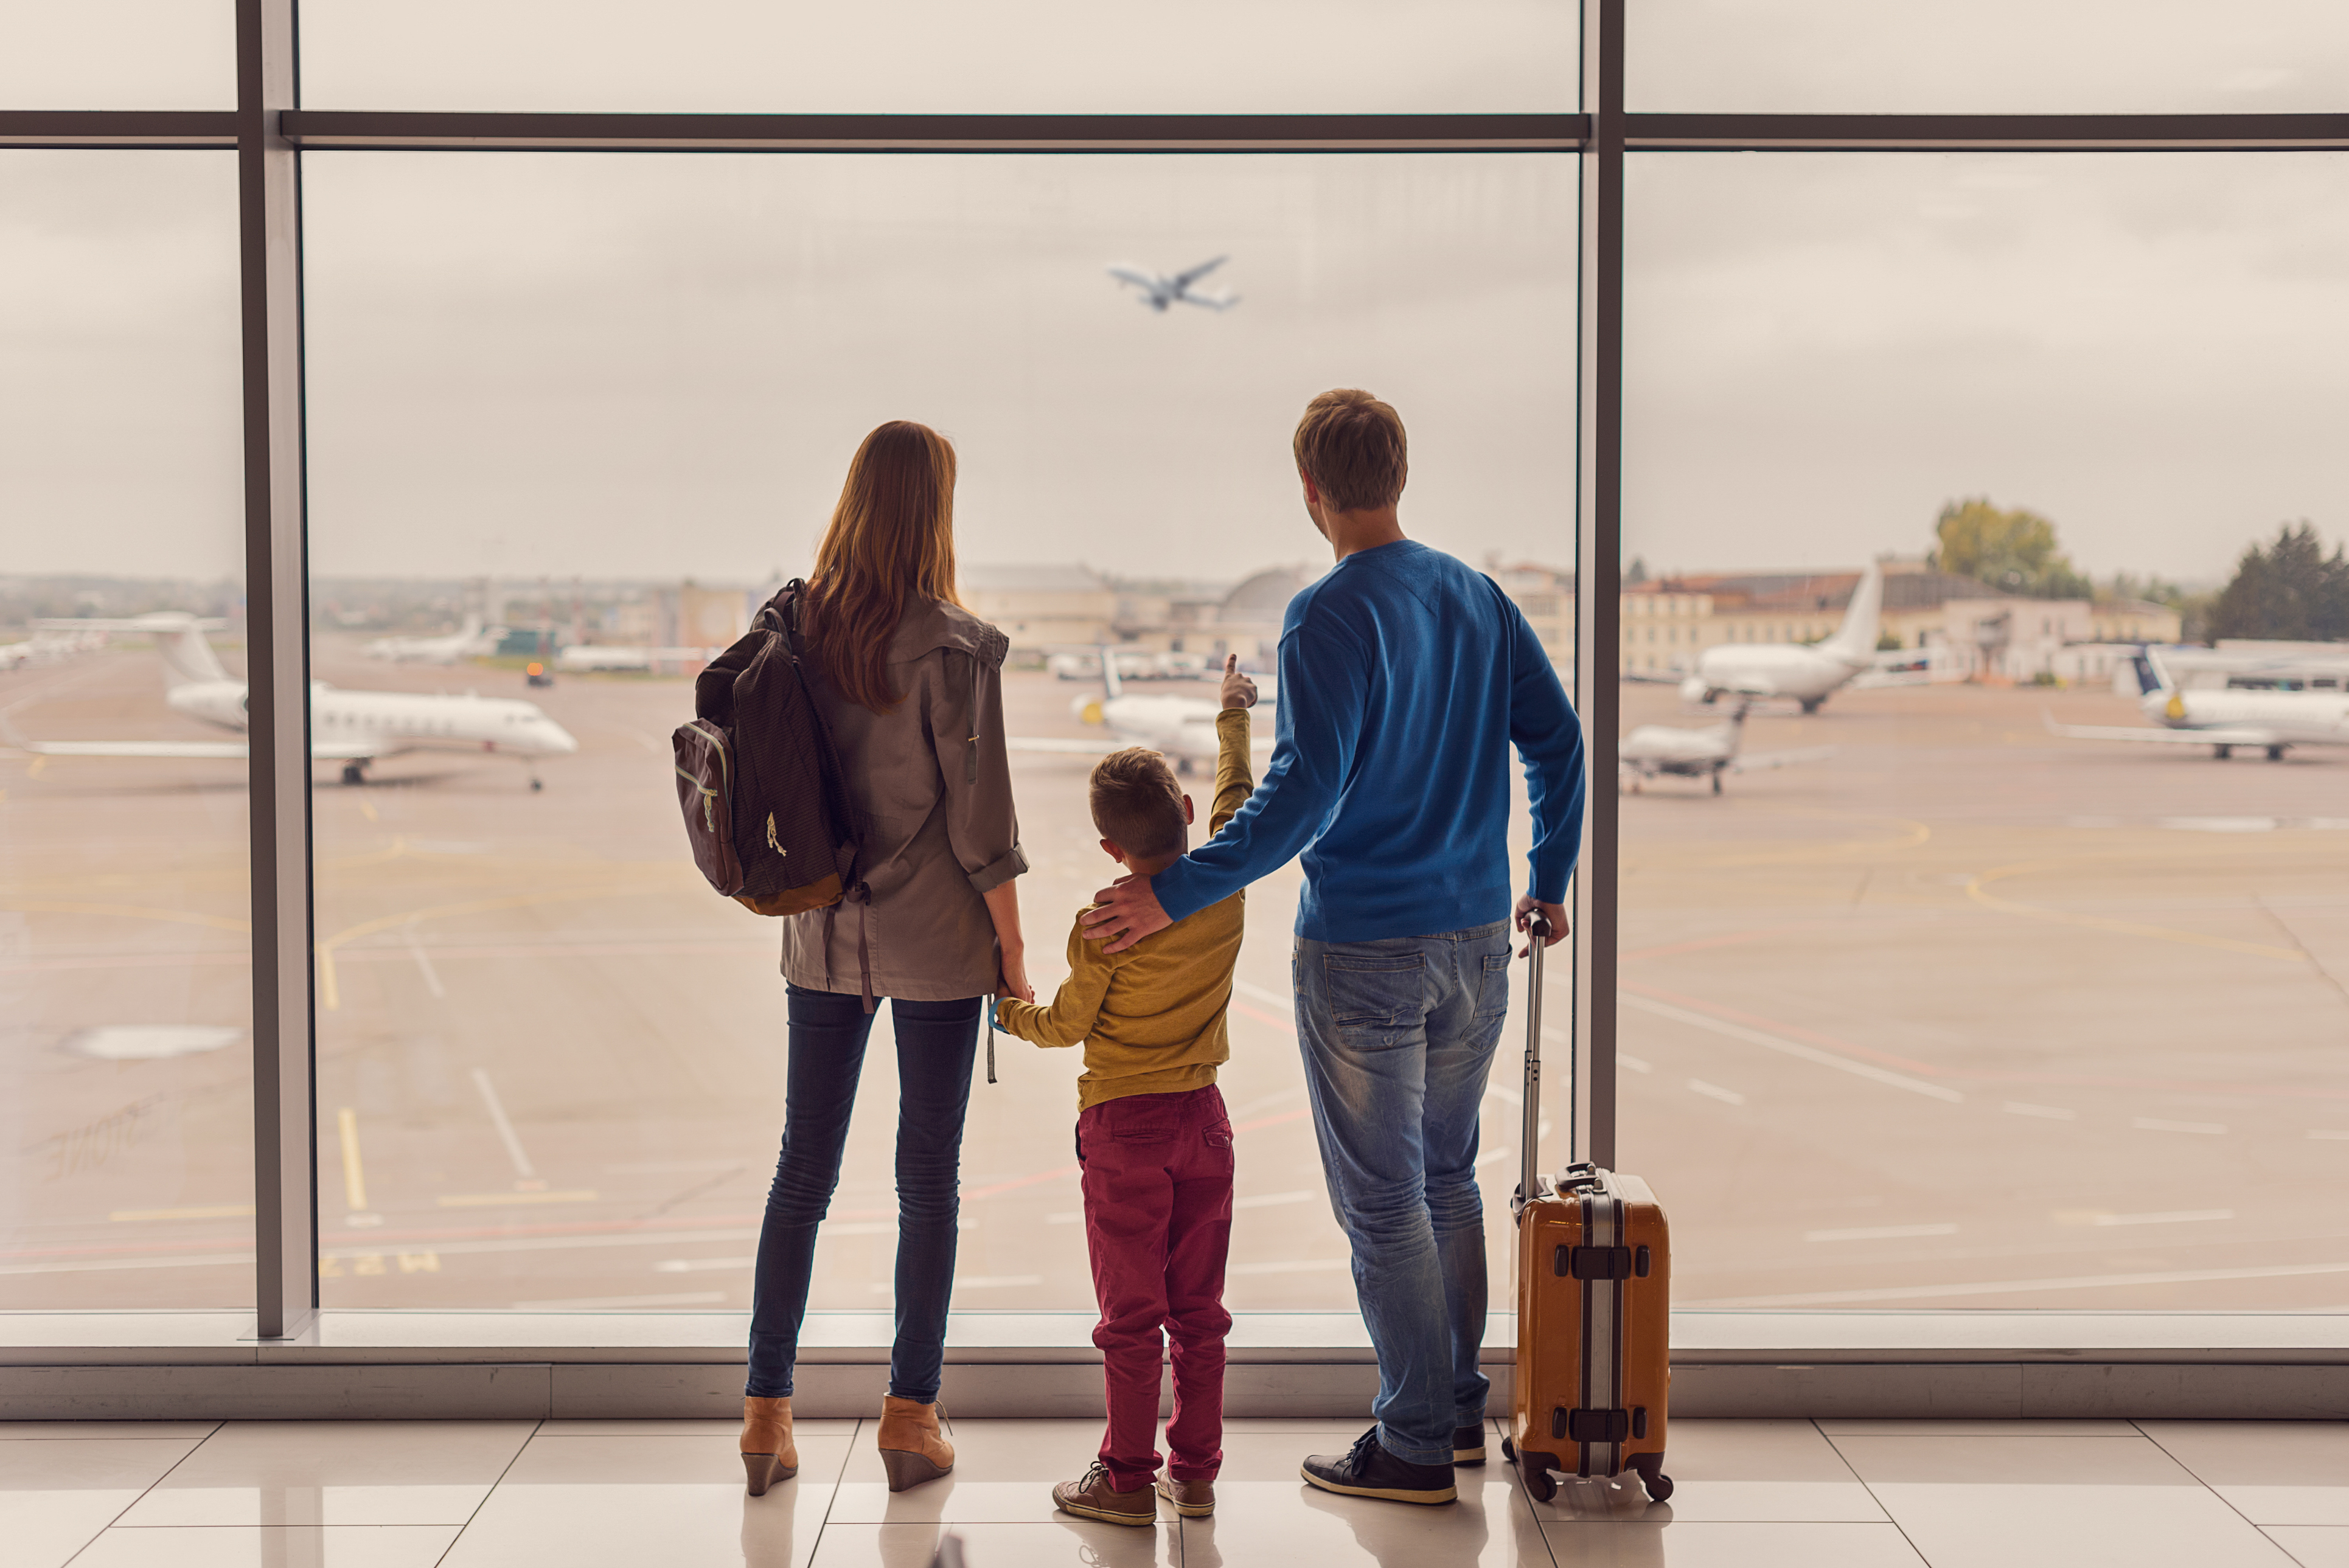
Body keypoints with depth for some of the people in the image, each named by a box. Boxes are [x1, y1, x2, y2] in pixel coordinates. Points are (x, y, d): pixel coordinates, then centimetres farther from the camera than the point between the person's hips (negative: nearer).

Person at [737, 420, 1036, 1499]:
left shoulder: (798, 628, -1)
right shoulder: (952, 647, -15)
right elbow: (981, 818, -12)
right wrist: (1013, 950, -3)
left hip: (822, 933, 4)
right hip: (932, 940, -4)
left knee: (802, 1169, 11)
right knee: (928, 1178, 7)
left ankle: (767, 1410, 14)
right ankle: (910, 1417, 13)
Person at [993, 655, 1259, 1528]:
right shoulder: (1224, 885, -4)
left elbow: (1067, 1025, -4)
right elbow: (1236, 797, 15)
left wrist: (1013, 1015, 17)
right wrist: (1234, 715, 31)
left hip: (1122, 1126, -4)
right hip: (1203, 1118, 4)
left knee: (1132, 1317, 1)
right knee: (1198, 1311, 11)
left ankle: (1128, 1481, 7)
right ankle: (1196, 1473, 16)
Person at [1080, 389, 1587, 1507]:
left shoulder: (1329, 617, -14)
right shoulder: (1477, 597, 6)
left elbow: (1304, 790, -23)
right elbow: (1557, 742, 9)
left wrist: (1177, 893, -22)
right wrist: (1547, 881, 20)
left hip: (1361, 951, -7)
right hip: (1476, 936, 7)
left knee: (1382, 1202, 2)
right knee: (1447, 1179, 19)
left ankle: (1414, 1446, 9)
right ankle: (1459, 1411, 28)